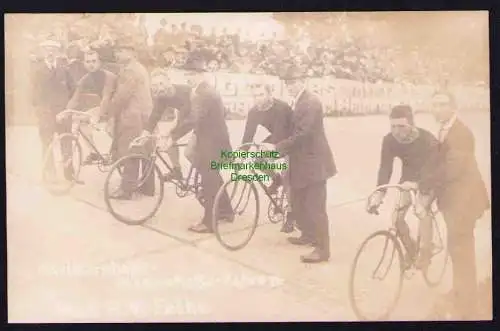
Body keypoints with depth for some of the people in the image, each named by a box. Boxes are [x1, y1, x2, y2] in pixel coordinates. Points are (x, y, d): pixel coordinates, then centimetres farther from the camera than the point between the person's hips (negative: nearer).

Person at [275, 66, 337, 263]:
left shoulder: (311, 102, -17)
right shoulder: (297, 103, 14)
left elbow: (302, 134, -25)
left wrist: (277, 149, -23)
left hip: (313, 162, -10)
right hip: (301, 162, 10)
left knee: (315, 207, -6)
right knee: (298, 203, 18)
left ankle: (323, 249, 2)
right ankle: (308, 235, 35)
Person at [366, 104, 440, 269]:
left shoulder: (427, 139, -33)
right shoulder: (389, 140, -23)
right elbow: (385, 167, -25)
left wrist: (416, 184, -53)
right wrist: (379, 193, -39)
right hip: (408, 177, 4)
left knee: (422, 211, -24)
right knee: (396, 217, -10)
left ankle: (425, 252, -3)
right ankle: (410, 248, 17)